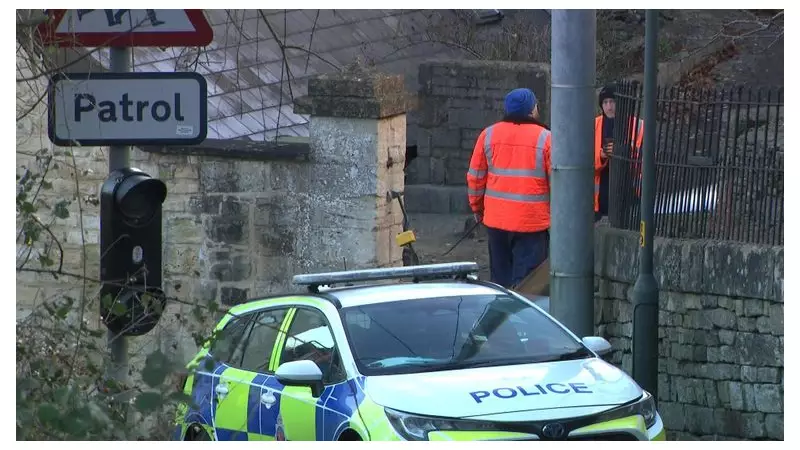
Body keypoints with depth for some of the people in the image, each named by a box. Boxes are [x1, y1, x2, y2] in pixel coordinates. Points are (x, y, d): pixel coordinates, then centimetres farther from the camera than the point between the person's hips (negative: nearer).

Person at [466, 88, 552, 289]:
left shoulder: (488, 135, 4)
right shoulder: (545, 138, -7)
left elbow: (475, 177, 9)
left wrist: (477, 208, 22)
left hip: (496, 220, 4)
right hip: (532, 222, -4)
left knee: (500, 277, 15)